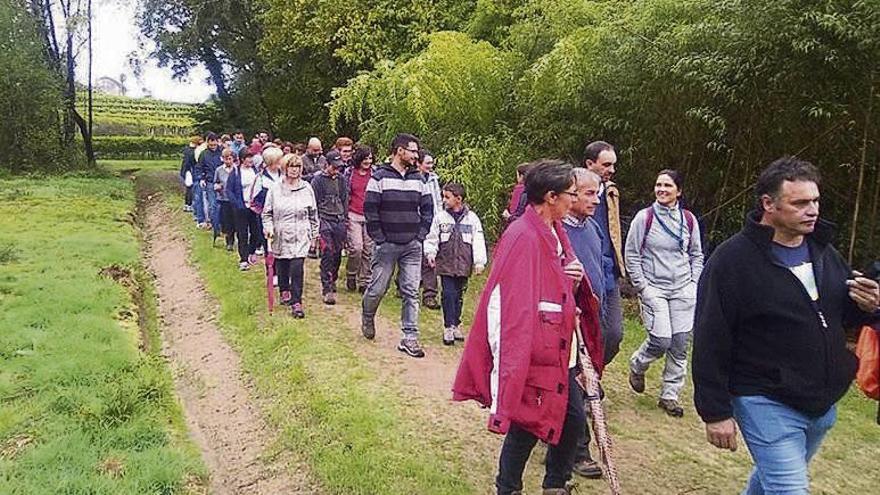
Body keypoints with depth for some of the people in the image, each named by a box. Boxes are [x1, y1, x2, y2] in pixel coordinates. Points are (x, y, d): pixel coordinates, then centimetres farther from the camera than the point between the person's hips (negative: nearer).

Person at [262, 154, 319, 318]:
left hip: (300, 236, -1)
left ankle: (296, 302, -6)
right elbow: (267, 212, 7)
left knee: (297, 269, -11)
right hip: (280, 236, 1)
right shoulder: (275, 188, 1)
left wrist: (314, 234, 10)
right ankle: (284, 290, 41)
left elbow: (313, 213, 9)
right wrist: (268, 228, -8)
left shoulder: (306, 188, 2)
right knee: (282, 267, 14)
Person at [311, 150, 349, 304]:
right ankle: (327, 289, -10)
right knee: (327, 254, -11)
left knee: (337, 254, 7)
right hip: (324, 220, -5)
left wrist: (344, 219, 15)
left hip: (339, 221, 5)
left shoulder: (341, 179, 12)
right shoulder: (318, 179, -2)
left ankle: (332, 282, 24)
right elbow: (313, 203, 0)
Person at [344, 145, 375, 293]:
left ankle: (364, 282, 14)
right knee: (356, 248, -11)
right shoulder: (349, 173, 2)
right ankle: (351, 276, 13)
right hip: (353, 215, -2)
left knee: (369, 250, 3)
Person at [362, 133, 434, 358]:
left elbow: (427, 208, 13)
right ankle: (367, 318, 35)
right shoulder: (380, 177, -5)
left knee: (411, 292, 2)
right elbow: (370, 210, -8)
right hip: (386, 245, -4)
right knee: (377, 288, 4)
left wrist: (421, 235, 3)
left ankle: (410, 338, 7)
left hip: (412, 246, 4)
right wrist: (379, 238, -10)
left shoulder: (417, 178, 10)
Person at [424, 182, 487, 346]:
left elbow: (478, 242, 1)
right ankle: (448, 327, -2)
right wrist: (430, 253, -9)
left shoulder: (472, 218, 1)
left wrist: (479, 262, -4)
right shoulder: (440, 217, 2)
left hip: (463, 264, 1)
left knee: (459, 295, 11)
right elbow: (432, 238, 6)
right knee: (448, 294, -8)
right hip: (445, 264, -1)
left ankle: (455, 325, 24)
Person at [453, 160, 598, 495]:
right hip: (532, 356, -9)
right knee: (526, 426, 5)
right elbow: (507, 306, -24)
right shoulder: (523, 238, -20)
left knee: (574, 418, 16)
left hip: (560, 355, 9)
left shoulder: (555, 231, 9)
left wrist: (575, 277, -2)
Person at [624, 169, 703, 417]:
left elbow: (696, 254, 17)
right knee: (661, 340, -13)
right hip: (653, 289, -3)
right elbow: (631, 255, -1)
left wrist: (694, 283, 6)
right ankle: (637, 366, 20)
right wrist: (642, 287, -6)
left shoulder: (689, 220, 6)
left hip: (683, 290, 4)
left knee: (680, 344, 2)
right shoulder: (644, 217, -4)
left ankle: (669, 396, 16)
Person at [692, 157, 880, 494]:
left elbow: (845, 315, 17)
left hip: (823, 403, 7)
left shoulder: (823, 250, 5)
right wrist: (715, 412, -16)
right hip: (767, 403, -7)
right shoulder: (731, 260, -18)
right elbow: (710, 343, -17)